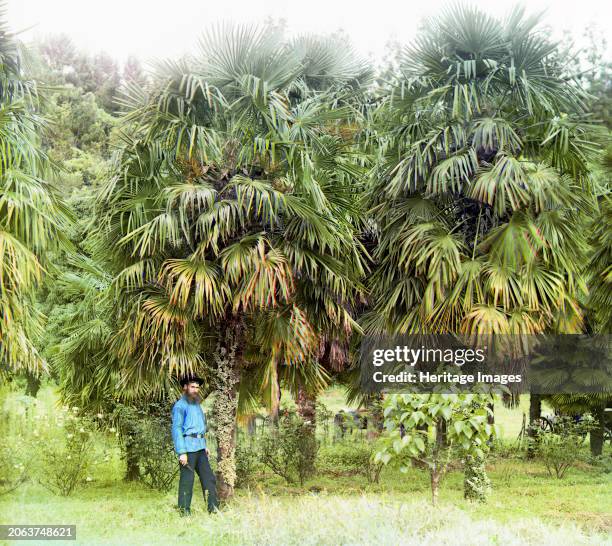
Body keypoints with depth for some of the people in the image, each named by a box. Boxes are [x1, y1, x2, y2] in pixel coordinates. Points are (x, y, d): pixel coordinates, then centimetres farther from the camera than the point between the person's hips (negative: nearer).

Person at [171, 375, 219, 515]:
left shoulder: (197, 404, 18)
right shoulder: (180, 406, -8)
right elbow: (176, 429, -14)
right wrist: (182, 452, -20)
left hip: (200, 447, 8)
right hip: (188, 448, -8)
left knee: (208, 477, 6)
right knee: (187, 480, -4)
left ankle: (214, 508, 9)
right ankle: (184, 511, 2)